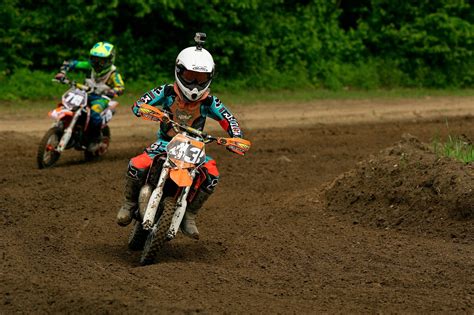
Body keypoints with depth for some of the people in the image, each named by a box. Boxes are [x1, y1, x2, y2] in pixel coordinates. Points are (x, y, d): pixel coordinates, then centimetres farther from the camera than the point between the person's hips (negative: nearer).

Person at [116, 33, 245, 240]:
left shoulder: (208, 102, -8)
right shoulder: (167, 92, -10)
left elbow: (230, 121, -2)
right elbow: (138, 106, -13)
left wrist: (236, 139, -24)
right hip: (165, 143, -1)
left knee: (212, 176, -25)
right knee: (136, 167, -27)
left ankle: (189, 216, -7)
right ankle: (130, 203, 2)